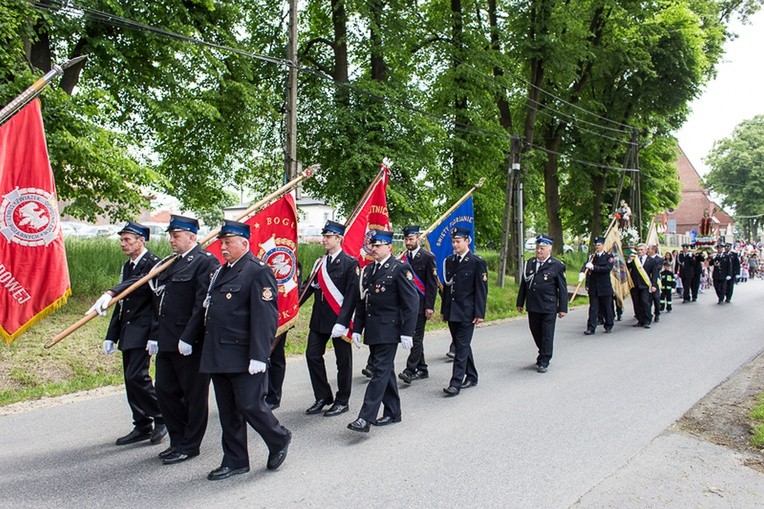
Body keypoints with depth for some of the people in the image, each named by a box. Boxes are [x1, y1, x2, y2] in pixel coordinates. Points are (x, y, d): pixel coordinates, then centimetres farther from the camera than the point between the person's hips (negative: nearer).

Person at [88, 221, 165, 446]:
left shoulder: (153, 264, -10)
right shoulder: (127, 267, 17)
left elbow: (137, 283, -31)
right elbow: (121, 304, 20)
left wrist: (110, 293, -46)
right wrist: (111, 336, 18)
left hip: (143, 331, -9)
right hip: (128, 333, 9)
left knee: (136, 375, -14)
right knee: (131, 379, 10)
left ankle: (161, 419, 3)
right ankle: (142, 427, 19)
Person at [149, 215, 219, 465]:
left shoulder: (205, 261, -13)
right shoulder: (172, 263, 16)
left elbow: (203, 304, -20)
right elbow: (161, 303, 19)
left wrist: (188, 338, -22)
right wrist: (155, 335, 14)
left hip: (190, 342, -9)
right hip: (167, 341, 9)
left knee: (194, 394, 4)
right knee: (164, 389, 13)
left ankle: (190, 445, 16)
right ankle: (178, 440, 27)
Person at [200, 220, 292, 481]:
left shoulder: (258, 271, -12)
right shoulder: (221, 271, 16)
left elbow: (265, 317, -18)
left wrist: (258, 357, -23)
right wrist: (210, 352, 19)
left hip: (243, 358, -8)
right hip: (218, 356, 9)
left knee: (250, 405, -2)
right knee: (227, 411, 13)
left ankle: (279, 441, 23)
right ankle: (235, 461, 25)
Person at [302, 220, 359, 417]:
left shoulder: (350, 263, -9)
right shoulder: (320, 263, 11)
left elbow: (352, 295, -15)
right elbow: (310, 288, 11)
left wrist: (342, 322, -21)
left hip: (339, 319, -6)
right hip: (319, 319, 6)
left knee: (343, 361, 5)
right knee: (312, 355, 5)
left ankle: (342, 401, 19)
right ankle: (323, 397, 20)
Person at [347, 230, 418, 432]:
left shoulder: (400, 268, -9)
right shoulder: (368, 270, 13)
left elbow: (411, 303, -12)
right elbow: (361, 301, 16)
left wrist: (407, 332, -16)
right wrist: (357, 328, 11)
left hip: (388, 330, -8)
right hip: (372, 330, 8)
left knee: (380, 371, -8)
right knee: (385, 370, 15)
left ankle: (365, 418, -9)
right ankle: (392, 412, 26)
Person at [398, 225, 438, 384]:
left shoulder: (428, 257, -6)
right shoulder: (404, 257, 12)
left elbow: (432, 284, -9)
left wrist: (429, 306, -14)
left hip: (420, 303, -7)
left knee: (416, 336, -9)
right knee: (414, 337, 11)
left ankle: (410, 370, -12)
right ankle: (422, 370, 20)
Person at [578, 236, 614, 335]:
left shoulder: (608, 256, 1)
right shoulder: (592, 257, 9)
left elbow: (608, 268, -15)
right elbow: (586, 267, -3)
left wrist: (594, 267, -23)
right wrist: (582, 273, -25)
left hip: (605, 287, -2)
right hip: (593, 287, 2)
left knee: (607, 307, 9)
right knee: (593, 308, -1)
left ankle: (608, 326, 24)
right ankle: (591, 328, -3)